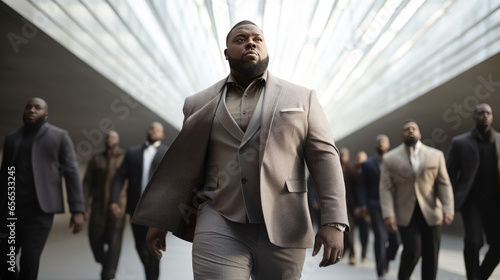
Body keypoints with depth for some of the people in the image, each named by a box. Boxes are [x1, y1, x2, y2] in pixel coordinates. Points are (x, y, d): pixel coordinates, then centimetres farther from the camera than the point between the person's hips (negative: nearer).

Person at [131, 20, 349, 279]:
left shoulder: (302, 99, 8)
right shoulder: (200, 104, 11)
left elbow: (324, 156, 1)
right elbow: (181, 167, 15)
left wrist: (333, 222, -9)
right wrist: (158, 221, 15)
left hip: (282, 231, 0)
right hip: (220, 228, 0)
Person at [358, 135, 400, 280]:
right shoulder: (368, 164, 8)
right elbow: (362, 186, 5)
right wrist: (363, 205, -4)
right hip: (376, 206, -2)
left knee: (395, 239, 0)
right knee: (381, 238, -10)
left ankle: (386, 260, 30)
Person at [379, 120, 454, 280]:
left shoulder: (436, 156, 9)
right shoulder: (390, 159, 5)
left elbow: (444, 185, 4)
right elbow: (386, 189, -1)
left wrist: (448, 210, -8)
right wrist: (388, 215, -12)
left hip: (431, 213, 2)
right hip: (406, 214, -2)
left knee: (431, 256, 3)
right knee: (412, 252, -13)